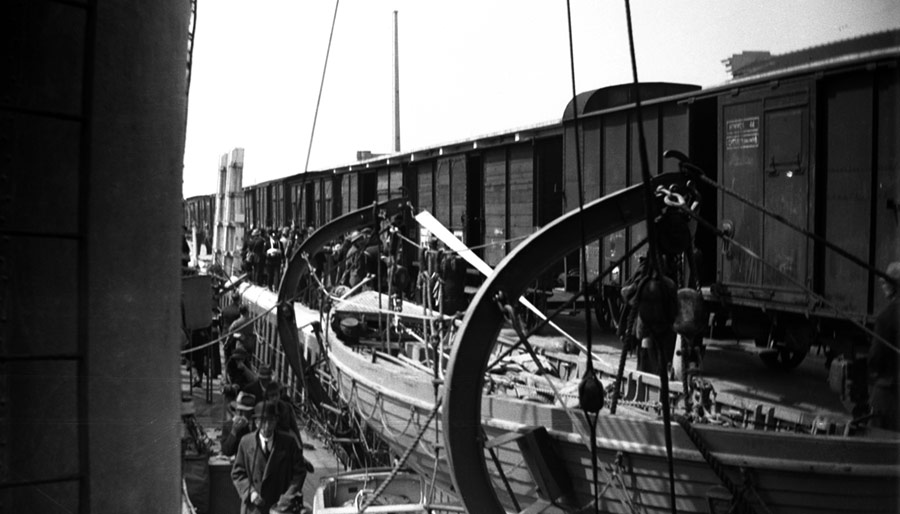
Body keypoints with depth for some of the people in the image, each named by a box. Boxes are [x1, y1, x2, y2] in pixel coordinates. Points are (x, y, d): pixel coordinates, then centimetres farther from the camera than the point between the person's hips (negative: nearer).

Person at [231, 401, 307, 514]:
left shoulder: (288, 442, 2)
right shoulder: (246, 442, 3)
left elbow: (299, 471, 3)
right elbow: (237, 473, 6)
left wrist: (289, 494, -11)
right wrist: (250, 492, -9)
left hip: (280, 505, 0)